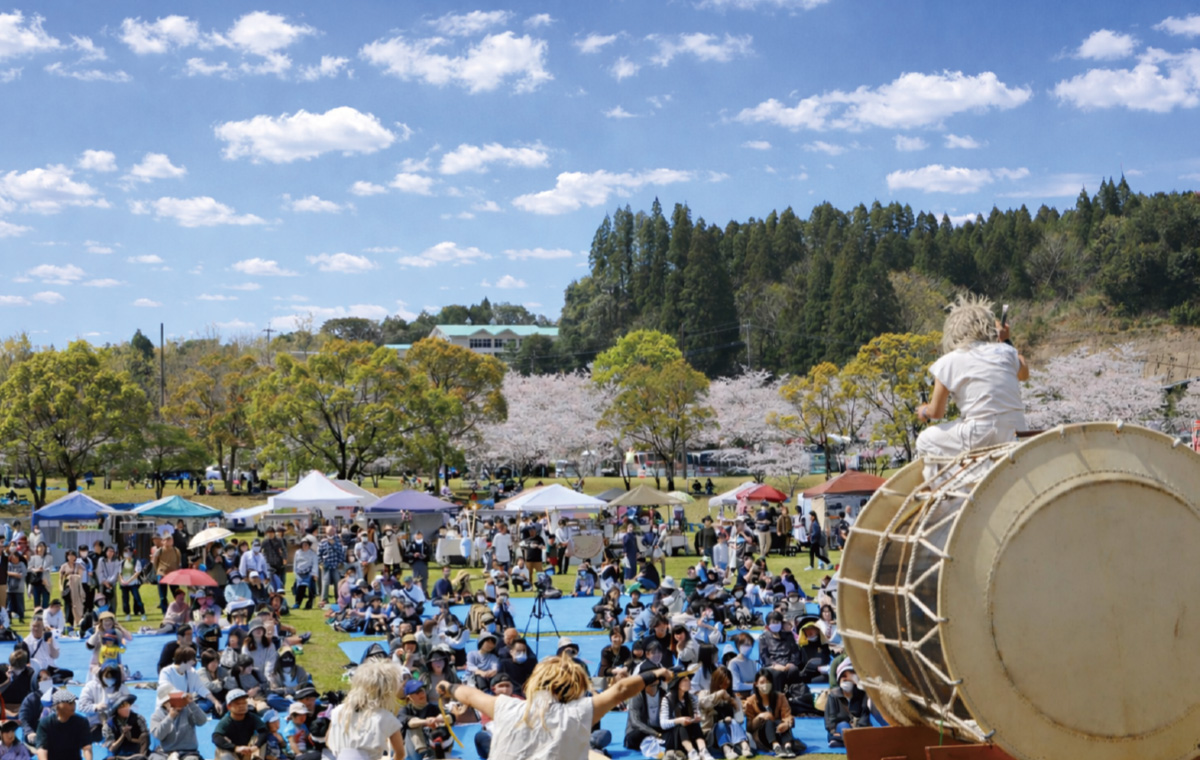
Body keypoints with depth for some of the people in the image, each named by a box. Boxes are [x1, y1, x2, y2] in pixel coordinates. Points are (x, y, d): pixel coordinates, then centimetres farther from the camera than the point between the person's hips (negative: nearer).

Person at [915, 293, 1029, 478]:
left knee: (926, 441, 16)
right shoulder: (1005, 352, 8)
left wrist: (924, 411, 26)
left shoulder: (947, 363, -3)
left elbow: (937, 413, 3)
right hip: (1014, 434, 6)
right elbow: (1024, 374, 31)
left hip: (981, 438, -6)